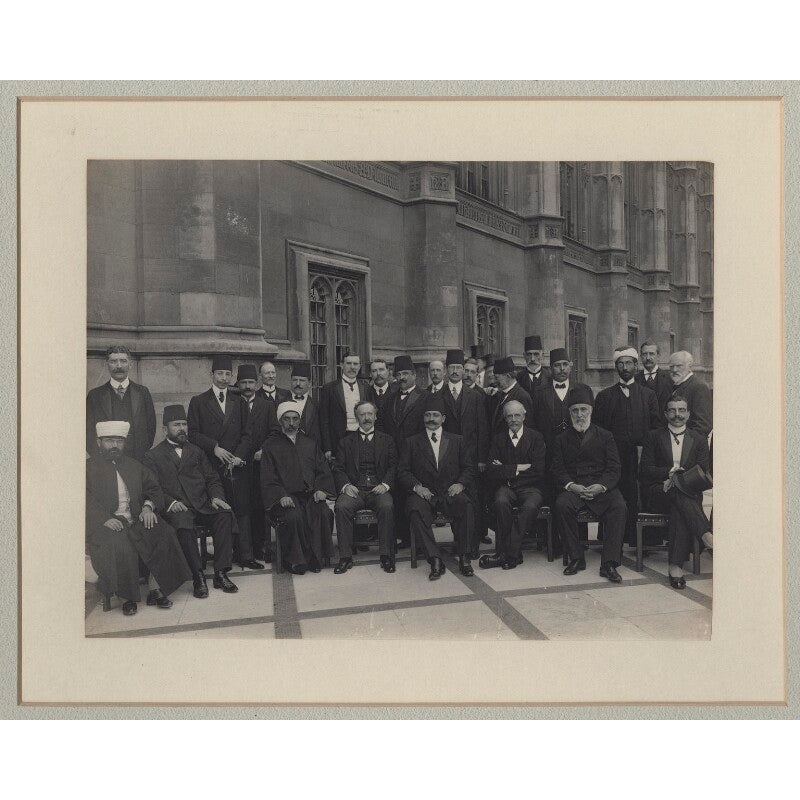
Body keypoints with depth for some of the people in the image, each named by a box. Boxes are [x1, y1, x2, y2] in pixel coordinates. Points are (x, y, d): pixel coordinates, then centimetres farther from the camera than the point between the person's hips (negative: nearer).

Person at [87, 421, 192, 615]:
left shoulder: (134, 466, 23)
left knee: (163, 534, -23)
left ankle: (156, 590, -15)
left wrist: (148, 506, -6)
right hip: (105, 526, -4)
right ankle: (126, 597, -18)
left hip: (136, 522, 4)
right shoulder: (89, 469, 8)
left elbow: (153, 488, 16)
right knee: (119, 545, -35)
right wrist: (105, 519, -21)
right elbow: (87, 502, -5)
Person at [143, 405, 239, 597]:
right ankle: (198, 578, -26)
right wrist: (170, 502, -18)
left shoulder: (196, 451, 23)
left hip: (202, 504, 3)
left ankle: (221, 573, -23)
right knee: (183, 524, -36)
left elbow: (212, 478, 17)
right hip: (175, 508, -3)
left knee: (225, 515, -27)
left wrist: (216, 497, -4)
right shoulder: (153, 456, 11)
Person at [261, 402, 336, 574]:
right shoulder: (270, 445, 11)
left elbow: (323, 471, 16)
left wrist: (321, 489, -4)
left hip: (311, 494, 3)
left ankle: (317, 557, -11)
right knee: (294, 516, -32)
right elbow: (268, 479, 3)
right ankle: (294, 560, -13)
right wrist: (281, 496, -15)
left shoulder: (310, 443, 22)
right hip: (286, 497, -3)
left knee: (324, 513, -27)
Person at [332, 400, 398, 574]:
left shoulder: (386, 440, 18)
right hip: (354, 488, 1)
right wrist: (345, 485, -10)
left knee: (387, 507, -32)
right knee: (341, 507, -30)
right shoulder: (346, 441, 18)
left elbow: (393, 467, 9)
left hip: (378, 489, 0)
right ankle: (345, 557, -20)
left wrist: (385, 484, -9)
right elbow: (338, 468, 10)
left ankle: (386, 556, -21)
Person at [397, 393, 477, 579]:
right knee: (416, 510, -34)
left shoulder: (457, 442, 20)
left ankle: (464, 557, -21)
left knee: (465, 505, -32)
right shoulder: (412, 443, 17)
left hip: (451, 493, 1)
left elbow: (469, 468, 13)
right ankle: (435, 560, -29)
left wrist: (461, 484, -8)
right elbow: (402, 472, 7)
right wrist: (416, 486, -12)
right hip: (423, 493, 0)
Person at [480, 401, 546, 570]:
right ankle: (513, 554, -21)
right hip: (506, 487, 1)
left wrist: (506, 470, -3)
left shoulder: (536, 437, 8)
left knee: (530, 507, -34)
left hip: (531, 487, -1)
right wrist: (518, 468, -8)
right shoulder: (498, 440, 13)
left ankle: (505, 554, -25)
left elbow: (539, 470, -4)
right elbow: (491, 472, 1)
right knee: (501, 502, -33)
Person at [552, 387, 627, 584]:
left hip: (602, 486, 0)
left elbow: (613, 469, 4)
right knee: (562, 505, -31)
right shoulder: (561, 439, 15)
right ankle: (576, 558, -17)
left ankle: (609, 563, -24)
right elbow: (558, 471, 5)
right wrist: (571, 486, -16)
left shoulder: (605, 436, 13)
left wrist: (600, 486, -16)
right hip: (572, 486, 0)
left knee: (619, 506, -30)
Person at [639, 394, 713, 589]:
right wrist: (670, 472, -13)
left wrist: (678, 477, -14)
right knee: (678, 490, -36)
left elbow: (702, 474, 4)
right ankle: (706, 535, -45)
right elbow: (644, 471, 3)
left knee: (679, 510, -35)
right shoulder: (653, 437, 13)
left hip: (686, 494, 1)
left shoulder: (699, 440, 17)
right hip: (656, 495, -1)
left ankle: (676, 566, -39)